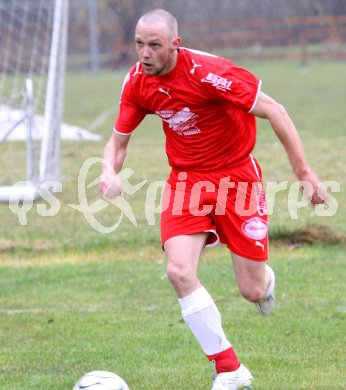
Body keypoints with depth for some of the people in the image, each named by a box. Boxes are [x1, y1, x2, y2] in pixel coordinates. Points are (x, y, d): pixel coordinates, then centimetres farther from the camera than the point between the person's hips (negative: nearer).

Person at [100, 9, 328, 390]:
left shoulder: (208, 72, -24)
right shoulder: (137, 82, -8)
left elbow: (274, 111, -19)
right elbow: (118, 140, 5)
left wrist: (303, 172, -20)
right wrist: (109, 170, -19)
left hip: (237, 176, -4)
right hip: (186, 180, 4)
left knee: (253, 292, -1)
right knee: (179, 271, -21)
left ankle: (265, 278, 42)